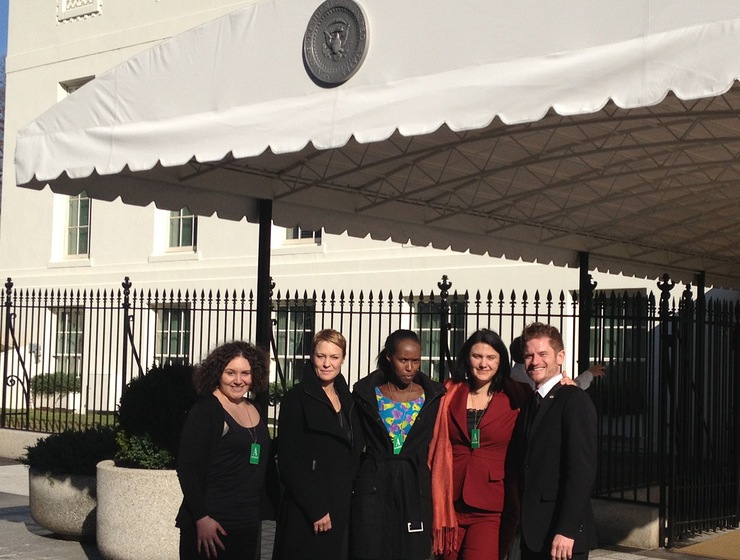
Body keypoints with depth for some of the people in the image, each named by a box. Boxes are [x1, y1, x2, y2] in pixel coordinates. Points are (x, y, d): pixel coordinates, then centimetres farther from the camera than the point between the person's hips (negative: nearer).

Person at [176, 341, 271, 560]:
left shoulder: (254, 410, 11)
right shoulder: (205, 410, -8)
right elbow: (187, 468, -13)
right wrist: (201, 518, -18)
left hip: (248, 524, 7)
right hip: (210, 524, -6)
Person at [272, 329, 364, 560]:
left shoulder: (347, 400, 13)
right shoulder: (297, 398, -6)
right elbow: (289, 462, -11)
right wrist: (316, 509, -15)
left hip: (341, 509, 6)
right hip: (305, 514, -6)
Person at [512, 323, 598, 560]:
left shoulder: (575, 400, -9)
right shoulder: (530, 404, 16)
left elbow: (582, 470, -17)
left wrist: (566, 530, -21)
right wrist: (524, 527, 8)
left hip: (562, 534, -7)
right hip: (532, 533, 7)